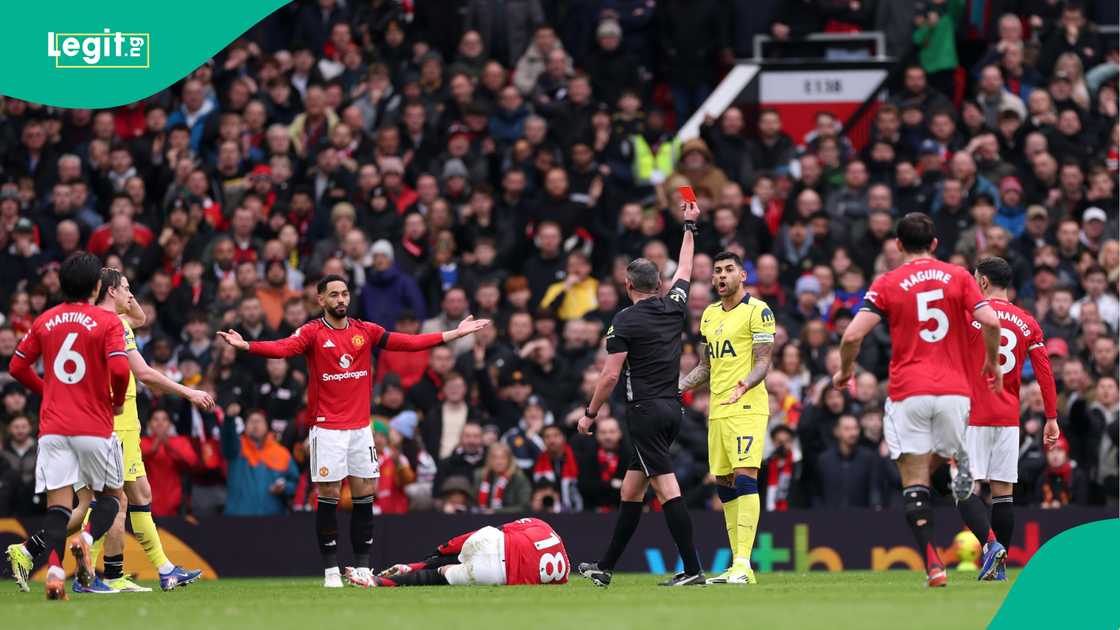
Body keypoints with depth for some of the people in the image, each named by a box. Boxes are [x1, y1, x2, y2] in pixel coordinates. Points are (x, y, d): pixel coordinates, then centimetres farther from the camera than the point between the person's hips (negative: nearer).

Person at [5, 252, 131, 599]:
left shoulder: (44, 321, 8)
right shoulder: (107, 322, -5)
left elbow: (17, 366, 13)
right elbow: (119, 369, -17)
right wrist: (118, 400, 3)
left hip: (53, 425, 3)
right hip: (95, 427, -3)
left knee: (58, 504, -2)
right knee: (111, 496, 15)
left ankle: (54, 569, -24)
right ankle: (86, 539, -14)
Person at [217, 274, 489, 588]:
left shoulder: (365, 331, 8)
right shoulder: (312, 333, -5)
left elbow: (408, 342, 6)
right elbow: (282, 348, -22)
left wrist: (453, 334, 2)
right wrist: (246, 345, -40)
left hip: (361, 427, 4)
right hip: (327, 429, -4)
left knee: (365, 496, 5)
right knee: (328, 496, -4)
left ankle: (362, 566, 12)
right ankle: (331, 569, 1)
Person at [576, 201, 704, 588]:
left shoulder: (626, 320, -9)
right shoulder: (674, 308, 8)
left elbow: (611, 374, -11)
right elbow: (685, 270, 27)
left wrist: (590, 413, 0)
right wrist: (690, 227, 40)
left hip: (645, 411, -8)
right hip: (672, 409, 8)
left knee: (667, 488, -12)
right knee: (630, 489, 14)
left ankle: (692, 569, -18)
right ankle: (605, 568, 20)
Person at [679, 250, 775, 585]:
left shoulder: (757, 311, -5)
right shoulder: (710, 315, 18)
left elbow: (763, 362, -11)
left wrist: (745, 385, -29)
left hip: (747, 408, -8)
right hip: (717, 412, 8)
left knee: (745, 478, -16)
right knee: (724, 486, 7)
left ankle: (743, 564, -22)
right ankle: (737, 565, 11)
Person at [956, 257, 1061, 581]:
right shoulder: (1028, 323, 9)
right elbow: (1044, 372, 5)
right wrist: (1052, 418, 7)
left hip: (974, 417, -4)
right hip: (1009, 418, 4)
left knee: (967, 489, -6)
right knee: (1003, 491, 7)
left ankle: (991, 542, -28)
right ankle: (1000, 566, 6)